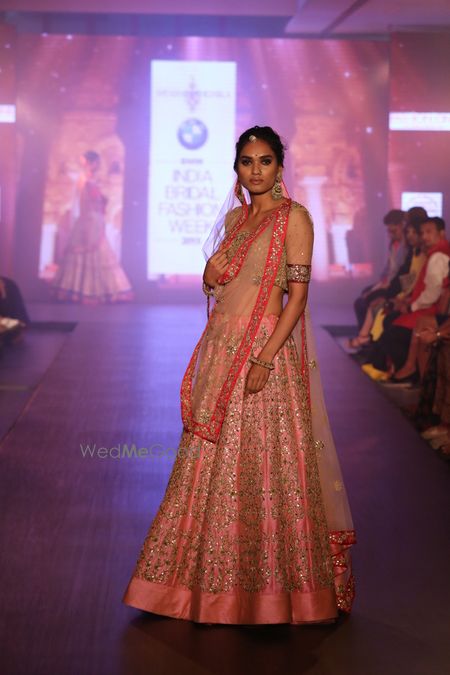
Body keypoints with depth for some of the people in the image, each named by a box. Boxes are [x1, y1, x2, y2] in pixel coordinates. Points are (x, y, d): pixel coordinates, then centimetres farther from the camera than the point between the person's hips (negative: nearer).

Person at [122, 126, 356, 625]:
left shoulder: (293, 217, -5)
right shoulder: (235, 217, 15)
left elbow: (298, 294, -12)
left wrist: (264, 359, -19)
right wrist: (215, 266, -3)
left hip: (265, 348, -7)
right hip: (221, 346, 7)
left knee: (265, 465, -3)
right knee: (214, 464, 9)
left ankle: (275, 584, 10)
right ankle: (217, 580, 22)